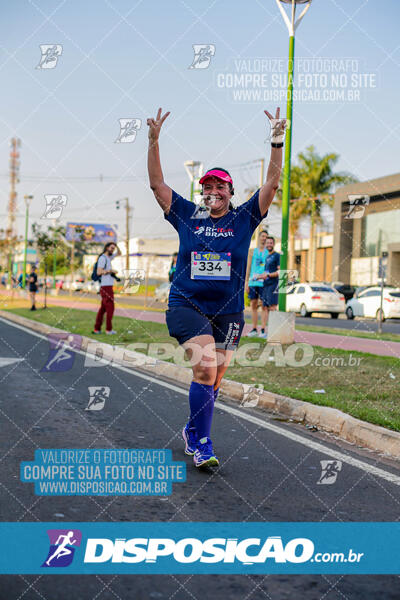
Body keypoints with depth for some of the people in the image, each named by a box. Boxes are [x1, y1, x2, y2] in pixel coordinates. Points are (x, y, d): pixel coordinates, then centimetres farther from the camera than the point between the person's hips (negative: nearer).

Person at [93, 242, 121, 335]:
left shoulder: (108, 257, 18)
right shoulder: (102, 258, -11)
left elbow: (119, 254, 30)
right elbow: (99, 272, -21)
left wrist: (116, 246, 12)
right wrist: (111, 271, -15)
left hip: (107, 286, 10)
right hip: (106, 286, -10)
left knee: (103, 308, 8)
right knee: (110, 307, -6)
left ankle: (97, 329, 7)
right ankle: (109, 329, -4)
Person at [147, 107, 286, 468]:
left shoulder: (243, 219, 5)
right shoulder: (188, 216, 5)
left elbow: (272, 184, -1)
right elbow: (157, 184, 3)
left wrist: (277, 141, -11)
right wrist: (154, 141, -7)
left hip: (228, 312, 2)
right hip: (187, 305, -2)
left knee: (213, 379, 9)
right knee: (206, 368, -21)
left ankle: (193, 431, 33)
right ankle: (201, 444, -11)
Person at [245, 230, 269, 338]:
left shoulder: (269, 253, 9)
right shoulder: (252, 252, 13)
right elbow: (248, 268, 11)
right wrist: (246, 283, 4)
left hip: (264, 283, -2)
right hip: (253, 282, 2)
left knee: (264, 306, -3)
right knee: (253, 305, 4)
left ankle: (263, 329, -1)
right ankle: (254, 329, 9)